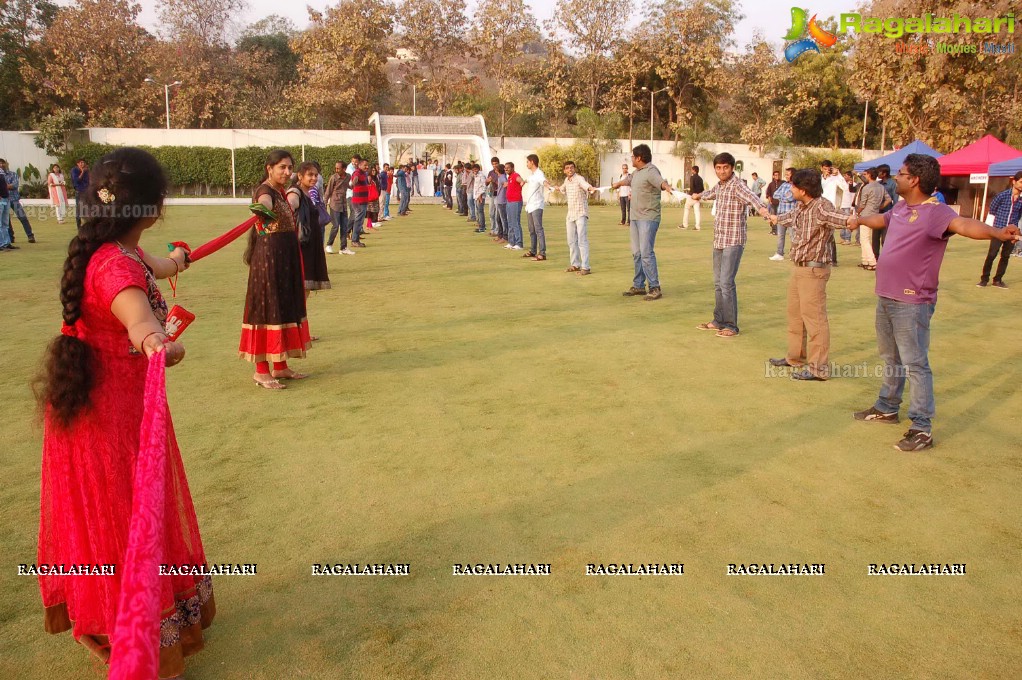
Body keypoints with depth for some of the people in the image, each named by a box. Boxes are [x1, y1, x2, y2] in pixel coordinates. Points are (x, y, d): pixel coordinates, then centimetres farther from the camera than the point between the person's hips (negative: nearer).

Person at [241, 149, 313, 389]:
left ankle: (280, 366, 20)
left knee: (285, 307, 12)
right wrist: (263, 212, -60)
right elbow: (264, 203, -39)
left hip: (286, 256, 9)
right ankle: (261, 370, 1)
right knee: (268, 308, -6)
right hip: (269, 256, -9)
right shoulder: (265, 191, -14)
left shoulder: (281, 192, 13)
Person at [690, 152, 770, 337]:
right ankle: (719, 321, 24)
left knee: (726, 282, -12)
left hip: (734, 241, -8)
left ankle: (731, 325, -5)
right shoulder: (720, 186, 11)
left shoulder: (737, 185, -13)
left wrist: (762, 208, -57)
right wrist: (699, 195, 58)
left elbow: (751, 196, -36)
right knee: (718, 283, 13)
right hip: (719, 241, 8)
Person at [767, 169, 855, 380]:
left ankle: (819, 368, -2)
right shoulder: (802, 207, 10)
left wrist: (848, 220, -63)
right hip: (799, 268, 10)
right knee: (795, 313, 20)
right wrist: (777, 219, 55)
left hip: (814, 270, -10)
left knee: (814, 317, -8)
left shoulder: (821, 206, -18)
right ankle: (796, 357, 35)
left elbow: (833, 217, -40)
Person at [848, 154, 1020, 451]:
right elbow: (880, 219, 31)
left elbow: (963, 224, -37)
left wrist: (997, 233, -57)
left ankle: (922, 429, 2)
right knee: (891, 359, 22)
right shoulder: (900, 208, 9)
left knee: (915, 365, -5)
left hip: (912, 304, -9)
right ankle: (887, 407, 39)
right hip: (886, 297, 9)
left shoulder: (935, 212, -18)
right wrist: (859, 220, 51)